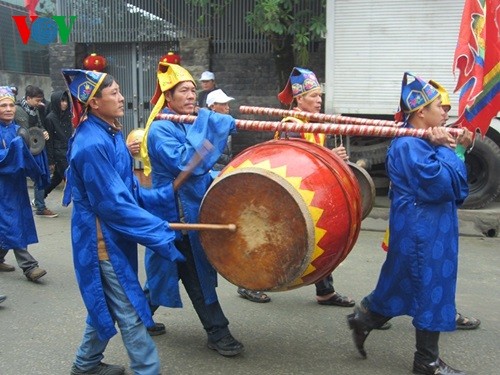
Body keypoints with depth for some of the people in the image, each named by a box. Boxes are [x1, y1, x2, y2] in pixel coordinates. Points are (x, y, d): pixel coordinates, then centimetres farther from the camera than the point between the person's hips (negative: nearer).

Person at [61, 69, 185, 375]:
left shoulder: (110, 134, 6)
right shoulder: (92, 145, -24)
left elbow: (128, 189, 12)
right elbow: (113, 204, -25)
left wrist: (165, 196, 1)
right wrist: (161, 232, -24)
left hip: (112, 237, 10)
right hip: (103, 240, -10)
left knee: (106, 304, 22)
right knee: (131, 313, -1)